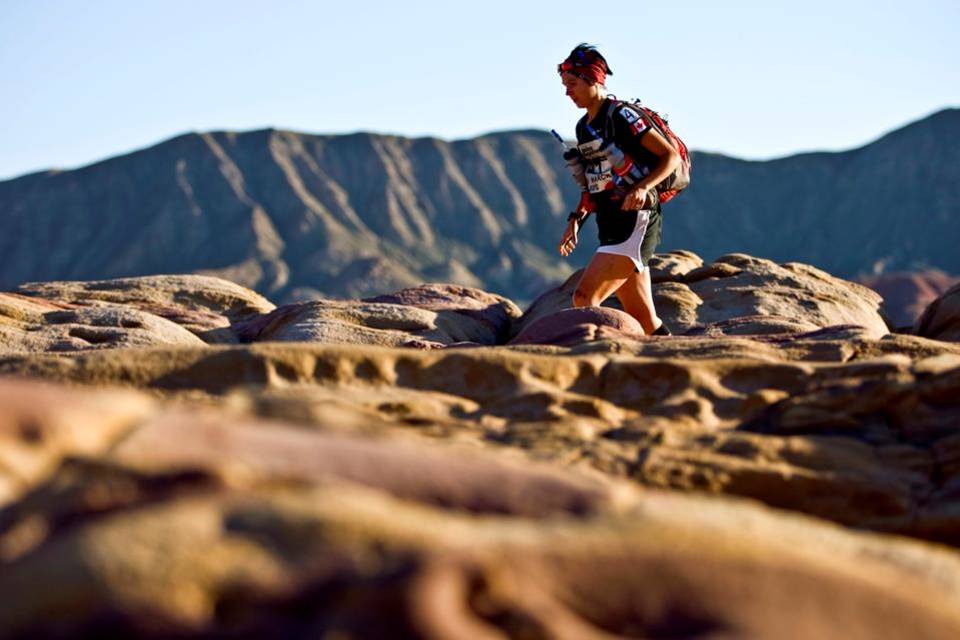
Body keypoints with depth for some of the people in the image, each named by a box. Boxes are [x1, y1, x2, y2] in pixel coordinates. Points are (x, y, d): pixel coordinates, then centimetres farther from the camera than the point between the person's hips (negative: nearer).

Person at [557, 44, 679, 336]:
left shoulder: (620, 115, -9)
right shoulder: (584, 127, 17)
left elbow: (671, 156, -11)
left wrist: (643, 187, -25)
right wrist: (576, 218, 11)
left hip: (636, 224, -9)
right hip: (612, 226, 9)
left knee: (584, 298, -19)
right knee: (645, 324, 7)